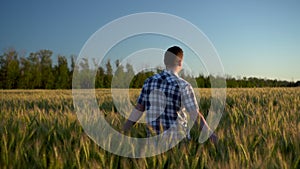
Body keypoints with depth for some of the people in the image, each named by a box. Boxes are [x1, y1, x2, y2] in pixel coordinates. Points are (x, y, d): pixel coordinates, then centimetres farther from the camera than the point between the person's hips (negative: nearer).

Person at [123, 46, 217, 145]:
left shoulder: (149, 82, -1)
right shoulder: (183, 86, -15)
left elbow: (138, 109, 3)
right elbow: (195, 115, -15)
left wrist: (123, 131, 11)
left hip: (153, 137, 4)